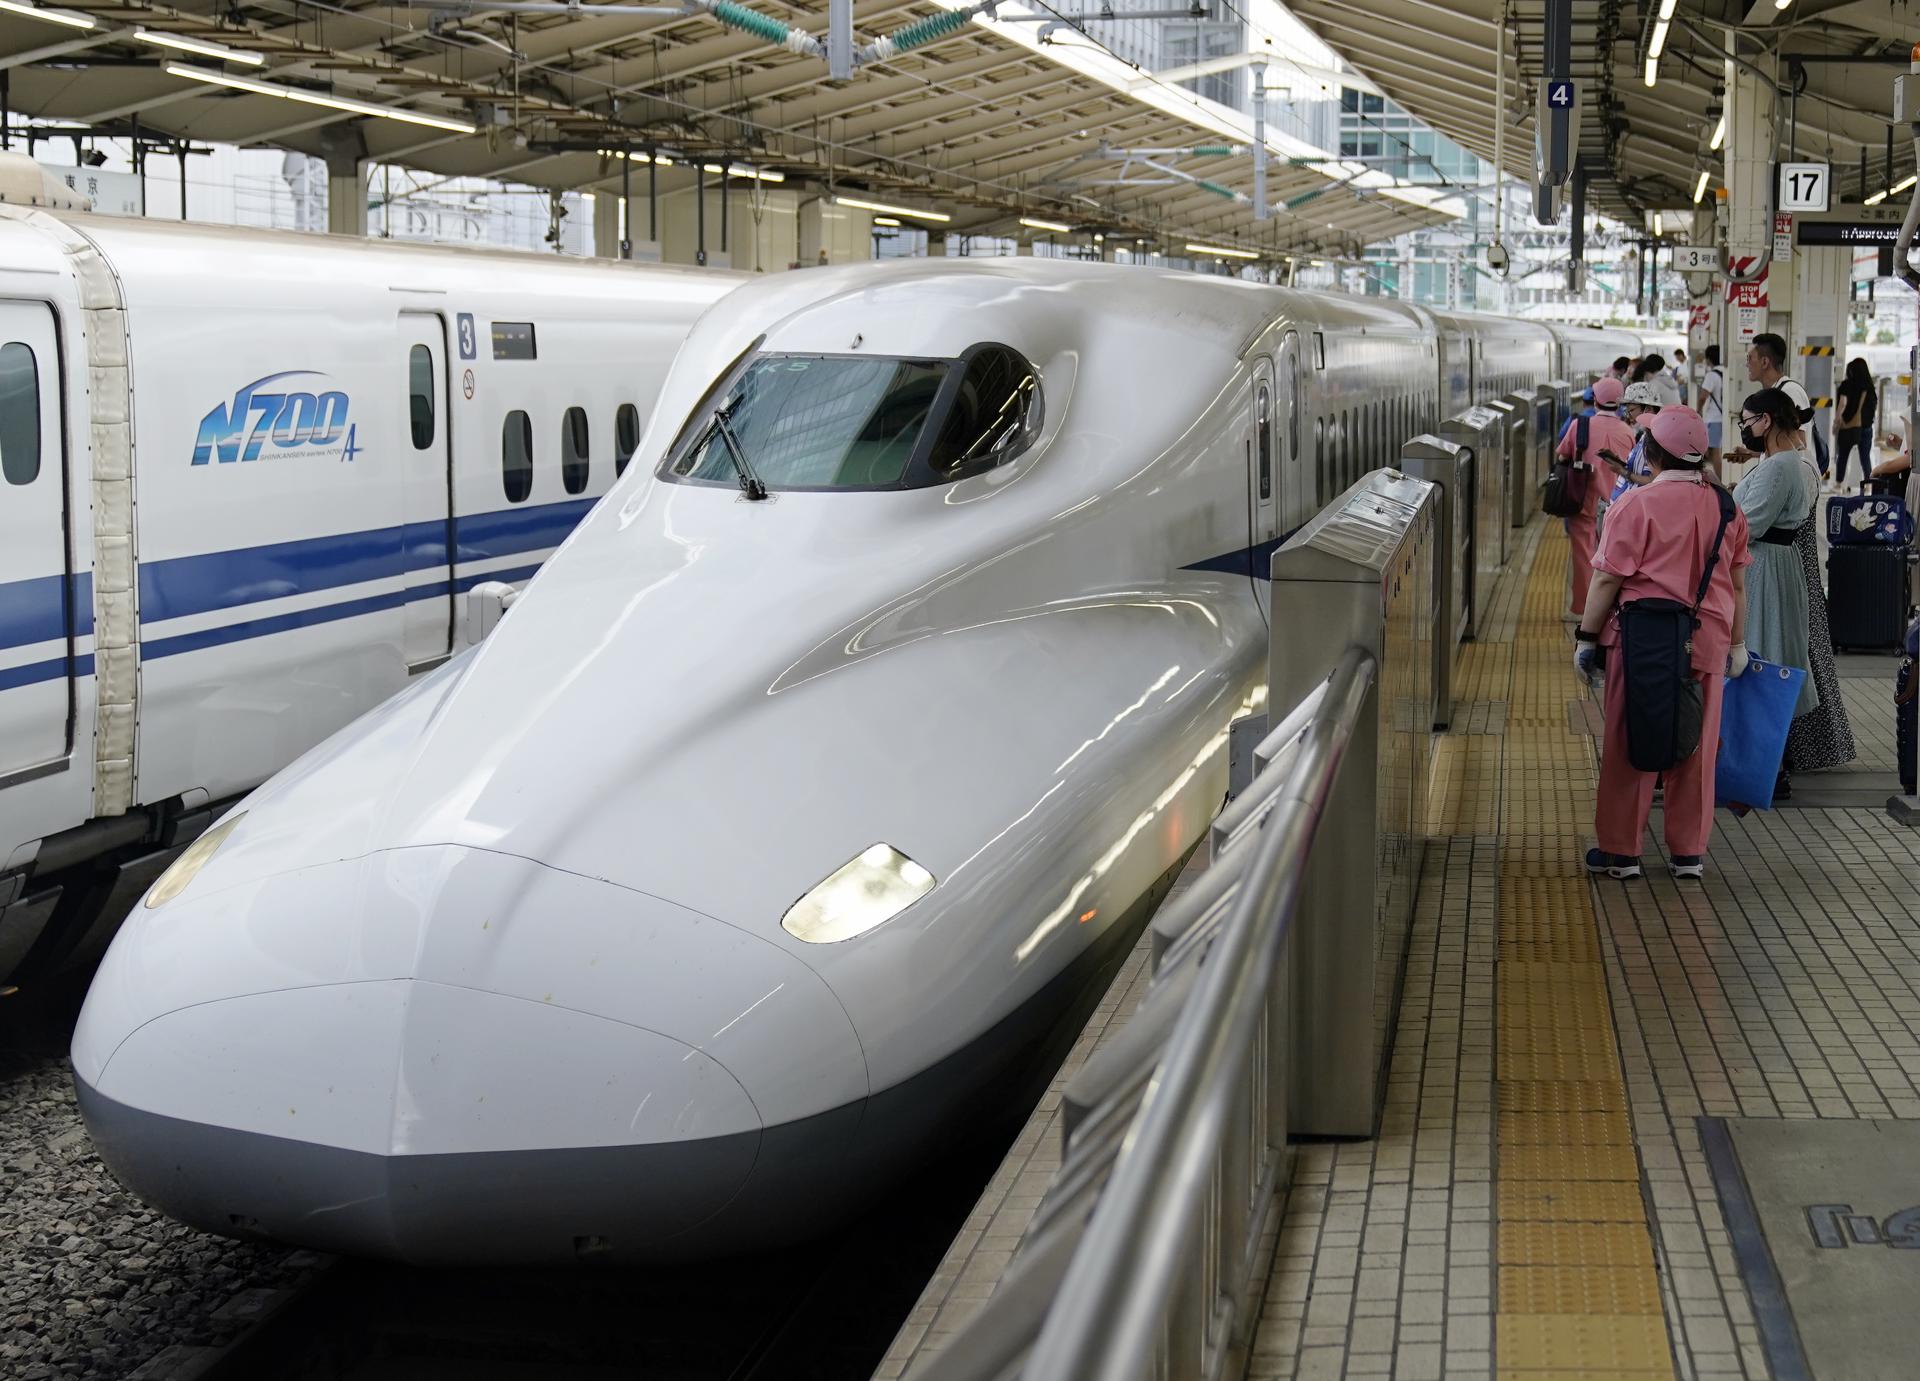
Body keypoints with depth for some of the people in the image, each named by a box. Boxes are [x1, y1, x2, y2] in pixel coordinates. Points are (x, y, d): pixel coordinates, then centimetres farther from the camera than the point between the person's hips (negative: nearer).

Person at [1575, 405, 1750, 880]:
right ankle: (1689, 853, 17)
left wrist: (1587, 637, -2)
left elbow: (1607, 579, -10)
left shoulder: (1636, 505, -9)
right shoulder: (1727, 508, 6)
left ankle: (1621, 851, 10)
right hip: (1706, 642, 4)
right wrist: (1737, 643, 20)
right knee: (1695, 747, 11)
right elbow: (1738, 585, 12)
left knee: (1627, 745, 5)